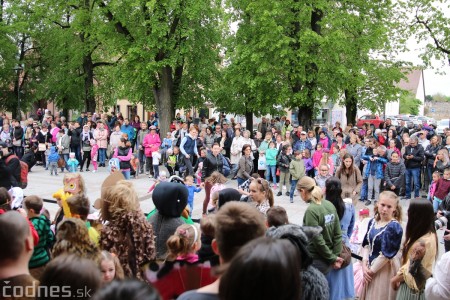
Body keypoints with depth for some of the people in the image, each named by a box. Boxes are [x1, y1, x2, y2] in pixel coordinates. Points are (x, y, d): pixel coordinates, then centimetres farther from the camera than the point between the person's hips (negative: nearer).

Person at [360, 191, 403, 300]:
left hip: (385, 269, -6)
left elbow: (386, 254, -19)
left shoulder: (394, 227, -18)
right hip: (370, 267, 6)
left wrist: (372, 270, -13)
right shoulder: (373, 222, 2)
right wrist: (365, 265, -6)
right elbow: (366, 244, 5)